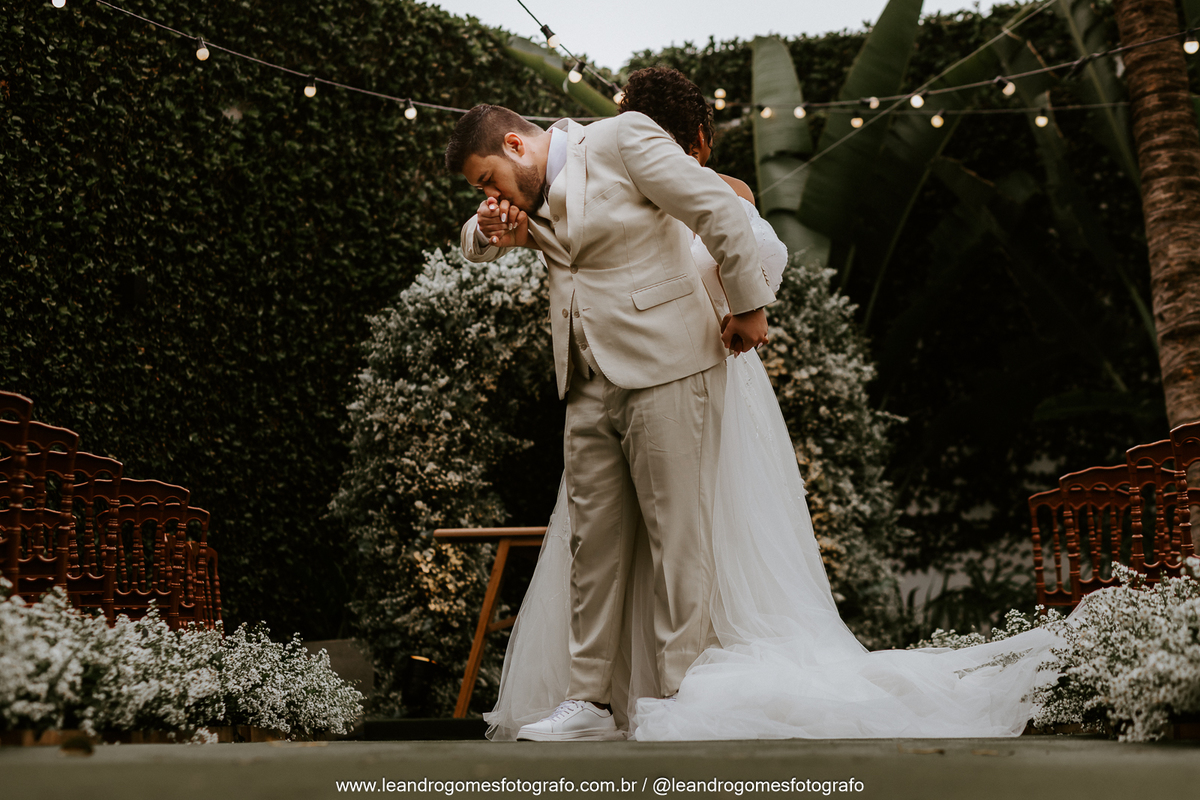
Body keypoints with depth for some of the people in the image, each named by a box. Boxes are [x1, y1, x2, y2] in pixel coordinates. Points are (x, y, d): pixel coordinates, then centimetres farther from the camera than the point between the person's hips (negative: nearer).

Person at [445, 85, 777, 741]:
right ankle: (590, 702, 12)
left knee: (676, 537, -4)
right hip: (590, 387, 7)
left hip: (664, 368, -7)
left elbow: (718, 208, -9)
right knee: (593, 544, 6)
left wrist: (746, 305, -5)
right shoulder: (531, 200, 16)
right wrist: (490, 229, 8)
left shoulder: (622, 139, -6)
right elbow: (474, 246, 32)